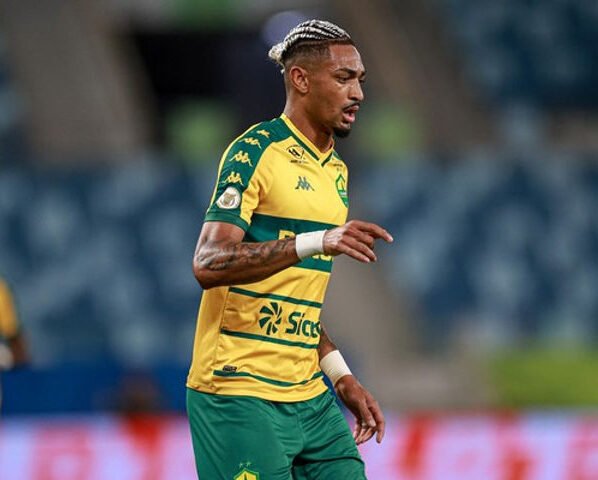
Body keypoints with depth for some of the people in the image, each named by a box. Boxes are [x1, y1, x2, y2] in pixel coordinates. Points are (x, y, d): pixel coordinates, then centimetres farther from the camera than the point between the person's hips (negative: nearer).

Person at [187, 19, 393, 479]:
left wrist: (341, 376, 17)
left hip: (310, 398, 8)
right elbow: (208, 264, -22)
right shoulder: (255, 151, -9)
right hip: (240, 394, -8)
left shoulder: (336, 170, 17)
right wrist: (315, 242, -32)